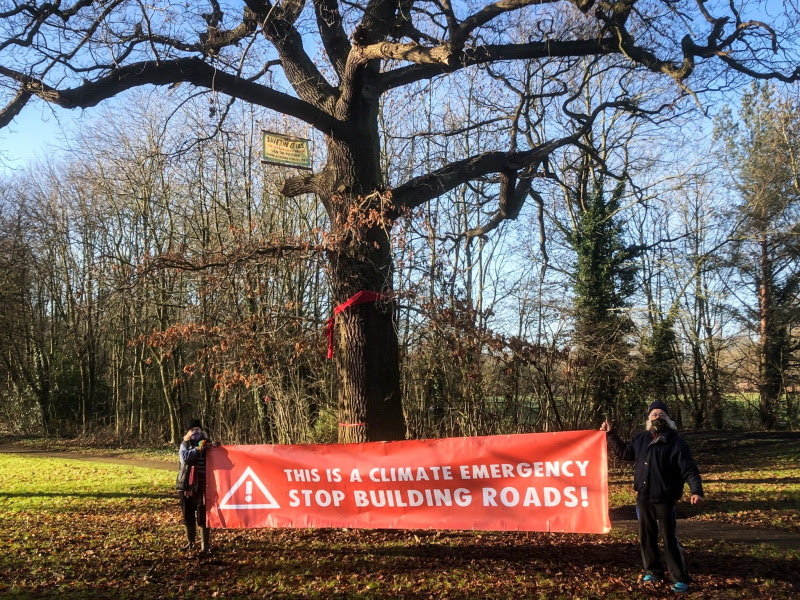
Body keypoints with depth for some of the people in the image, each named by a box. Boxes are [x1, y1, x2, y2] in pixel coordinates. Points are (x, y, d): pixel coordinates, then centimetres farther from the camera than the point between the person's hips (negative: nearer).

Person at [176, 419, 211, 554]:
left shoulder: (206, 444, 8)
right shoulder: (185, 445, 6)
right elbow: (185, 457, -15)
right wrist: (198, 449, -19)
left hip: (202, 485, -1)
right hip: (186, 484, 1)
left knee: (202, 516, -6)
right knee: (188, 515, 9)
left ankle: (205, 545, 1)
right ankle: (190, 541, 25)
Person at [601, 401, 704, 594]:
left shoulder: (676, 443, -9)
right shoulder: (640, 439, 8)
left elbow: (689, 470, -14)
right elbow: (624, 452, 24)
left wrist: (696, 491, -28)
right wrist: (610, 434, 20)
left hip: (664, 499, -6)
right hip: (643, 498, 6)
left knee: (669, 539, -4)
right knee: (646, 537, 14)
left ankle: (680, 579, 6)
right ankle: (653, 572, 29)